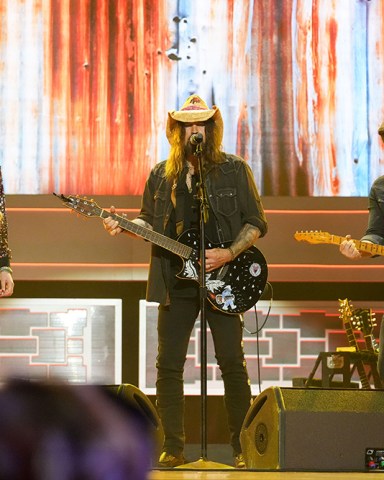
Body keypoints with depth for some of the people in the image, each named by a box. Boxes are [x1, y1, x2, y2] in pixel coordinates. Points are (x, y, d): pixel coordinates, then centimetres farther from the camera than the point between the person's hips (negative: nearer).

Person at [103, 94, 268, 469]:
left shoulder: (234, 170, 1)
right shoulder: (162, 175, 10)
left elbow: (255, 224, 0)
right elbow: (150, 221, 17)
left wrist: (228, 254, -13)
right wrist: (123, 225, -2)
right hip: (176, 281, 3)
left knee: (232, 363, -5)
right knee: (168, 364, 1)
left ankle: (242, 447, 4)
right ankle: (173, 448, 9)